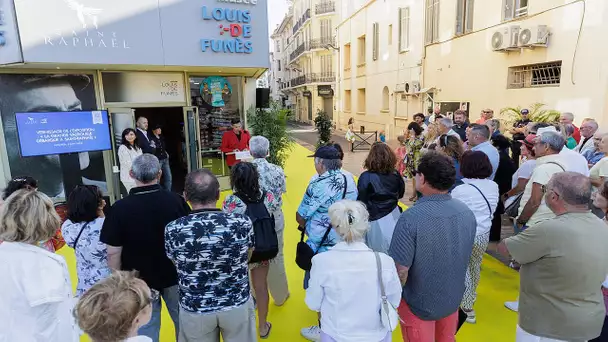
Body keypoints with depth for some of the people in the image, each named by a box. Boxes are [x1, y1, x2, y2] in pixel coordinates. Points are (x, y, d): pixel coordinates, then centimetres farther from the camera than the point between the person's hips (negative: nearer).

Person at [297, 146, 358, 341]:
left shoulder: (318, 185, -22)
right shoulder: (349, 180, 1)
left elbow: (300, 217, -16)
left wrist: (308, 225, 7)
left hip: (322, 245, -8)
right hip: (346, 242, 8)